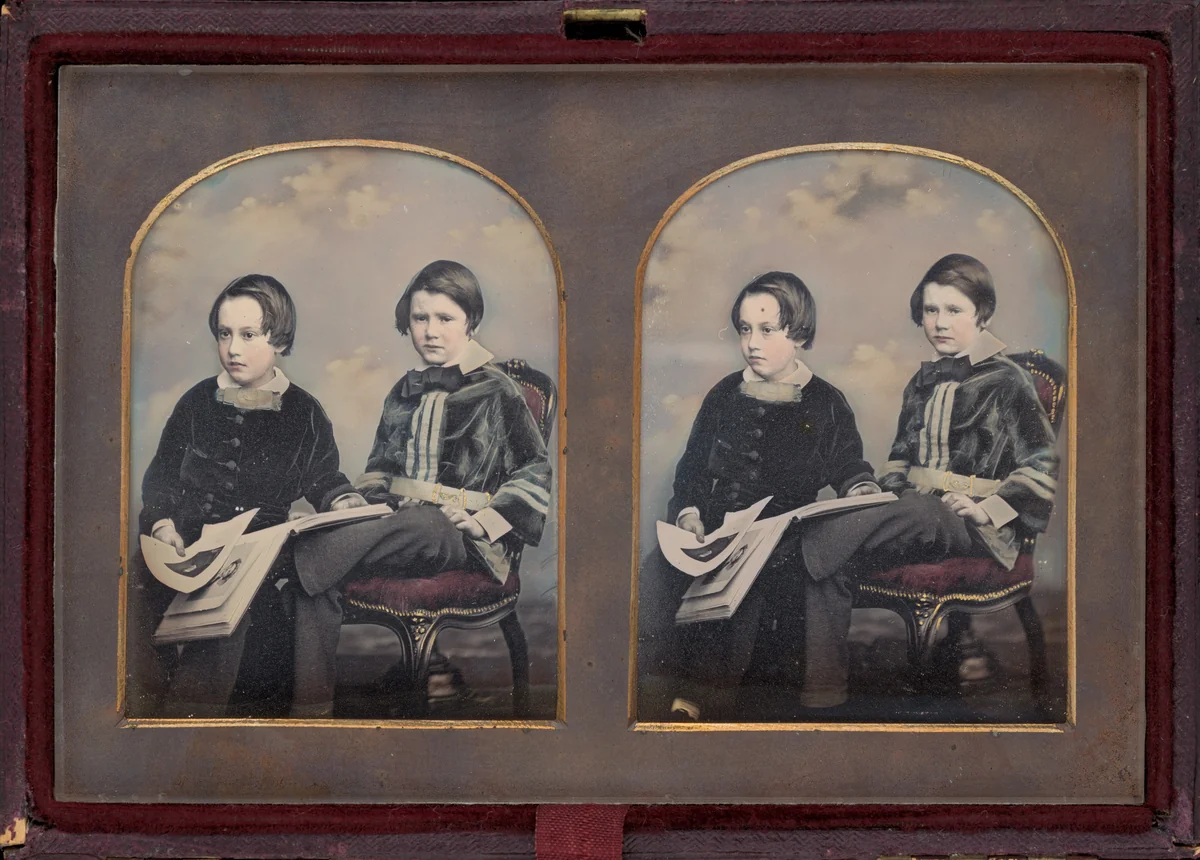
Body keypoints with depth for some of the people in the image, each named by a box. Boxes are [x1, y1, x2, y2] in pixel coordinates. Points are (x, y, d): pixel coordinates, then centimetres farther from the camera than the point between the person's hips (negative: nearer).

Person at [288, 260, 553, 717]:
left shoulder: (495, 392, 5)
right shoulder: (405, 391, 24)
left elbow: (538, 473, 3)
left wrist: (484, 520, -9)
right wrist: (362, 495, 11)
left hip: (454, 535, -5)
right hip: (396, 526, 5)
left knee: (417, 524, -43)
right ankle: (310, 705, -35)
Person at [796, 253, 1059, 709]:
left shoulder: (1007, 382, 3)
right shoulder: (925, 381, 23)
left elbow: (1041, 467, -3)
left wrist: (987, 508, -13)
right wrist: (882, 495, 11)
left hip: (972, 527, -5)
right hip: (912, 514, 5)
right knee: (829, 564, -26)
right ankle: (822, 688, -33)